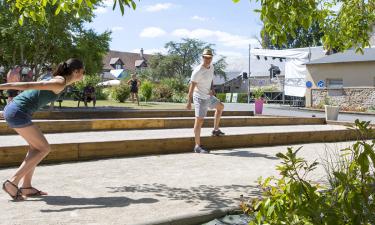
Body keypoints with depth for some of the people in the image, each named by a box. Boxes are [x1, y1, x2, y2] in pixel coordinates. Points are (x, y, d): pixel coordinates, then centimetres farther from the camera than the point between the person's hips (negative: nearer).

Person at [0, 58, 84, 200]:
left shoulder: (57, 79, 17)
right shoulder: (60, 83, -12)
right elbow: (30, 85, -17)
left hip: (12, 110, 10)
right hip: (18, 112, -10)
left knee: (36, 147, 15)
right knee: (44, 149, -3)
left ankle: (26, 186, 16)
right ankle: (12, 182, -4)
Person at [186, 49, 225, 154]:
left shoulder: (211, 67, 3)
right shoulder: (197, 71, -22)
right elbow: (192, 87, -22)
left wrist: (212, 89, -1)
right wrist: (189, 102, -24)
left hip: (209, 96, 9)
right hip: (200, 98, -9)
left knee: (220, 106, 25)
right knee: (199, 121, -7)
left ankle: (215, 130, 35)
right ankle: (197, 146, -3)